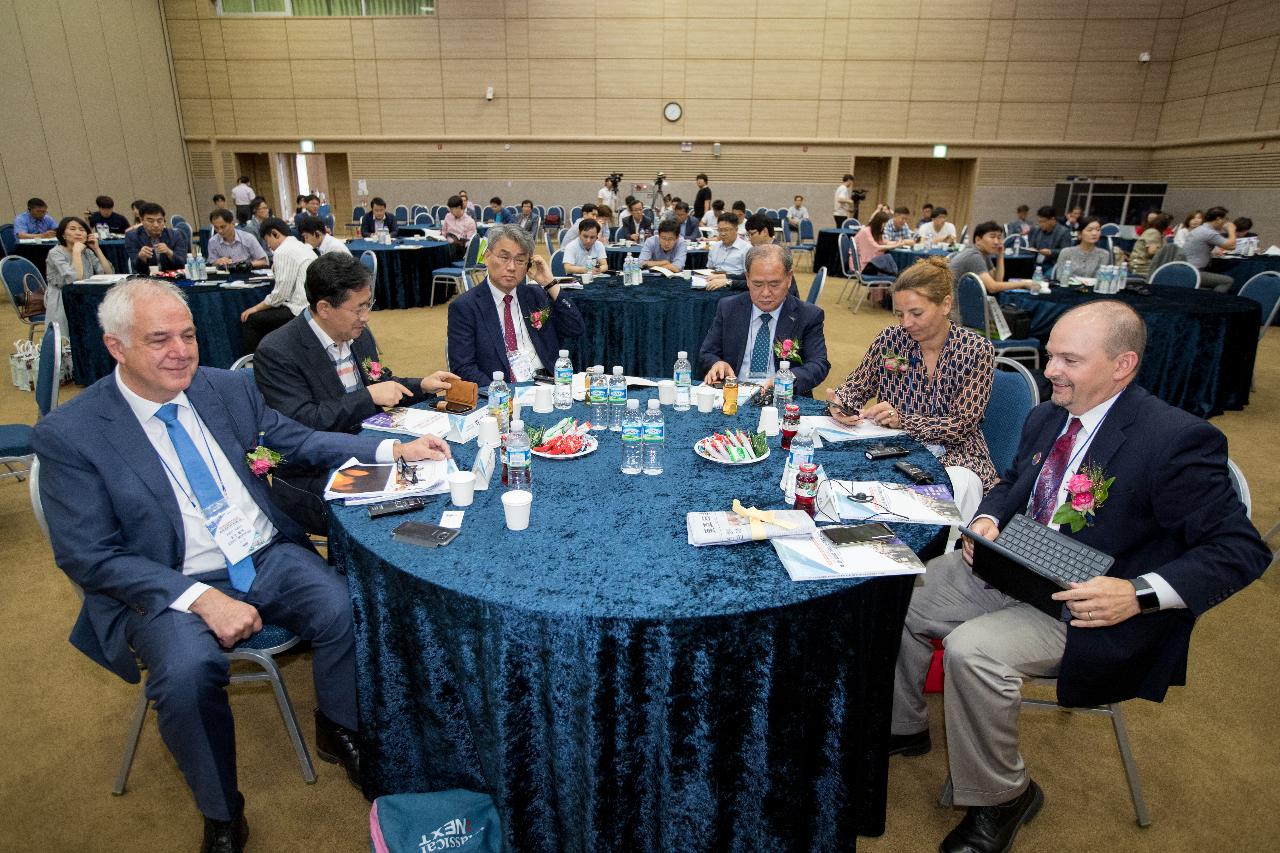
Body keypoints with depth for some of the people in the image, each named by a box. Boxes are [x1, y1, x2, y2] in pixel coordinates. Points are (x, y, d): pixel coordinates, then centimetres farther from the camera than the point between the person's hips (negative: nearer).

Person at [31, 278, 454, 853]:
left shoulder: (228, 387, 4)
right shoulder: (68, 434, -8)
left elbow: (298, 441, 12)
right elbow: (90, 557, -10)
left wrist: (394, 449, -2)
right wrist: (201, 597, -23)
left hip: (269, 557, 3)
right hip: (167, 587, -3)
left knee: (345, 609, -21)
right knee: (187, 671, -30)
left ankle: (339, 733, 9)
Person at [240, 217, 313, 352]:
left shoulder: (283, 251, -11)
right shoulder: (304, 247, 16)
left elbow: (280, 294, -13)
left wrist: (256, 308, -1)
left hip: (299, 311, -9)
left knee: (249, 319, -1)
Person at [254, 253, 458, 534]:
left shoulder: (359, 334, 6)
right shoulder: (276, 352, -16)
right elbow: (301, 423, -22)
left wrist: (422, 386, 3)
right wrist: (369, 396, -22)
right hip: (311, 478, -7)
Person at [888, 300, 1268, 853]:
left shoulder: (1176, 440, -18)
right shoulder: (1046, 419, 4)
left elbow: (1241, 549, -16)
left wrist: (1137, 595, -29)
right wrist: (988, 518, -3)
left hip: (1088, 607, -7)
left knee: (972, 650, -29)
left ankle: (1002, 797, -1)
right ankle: (903, 726, 22)